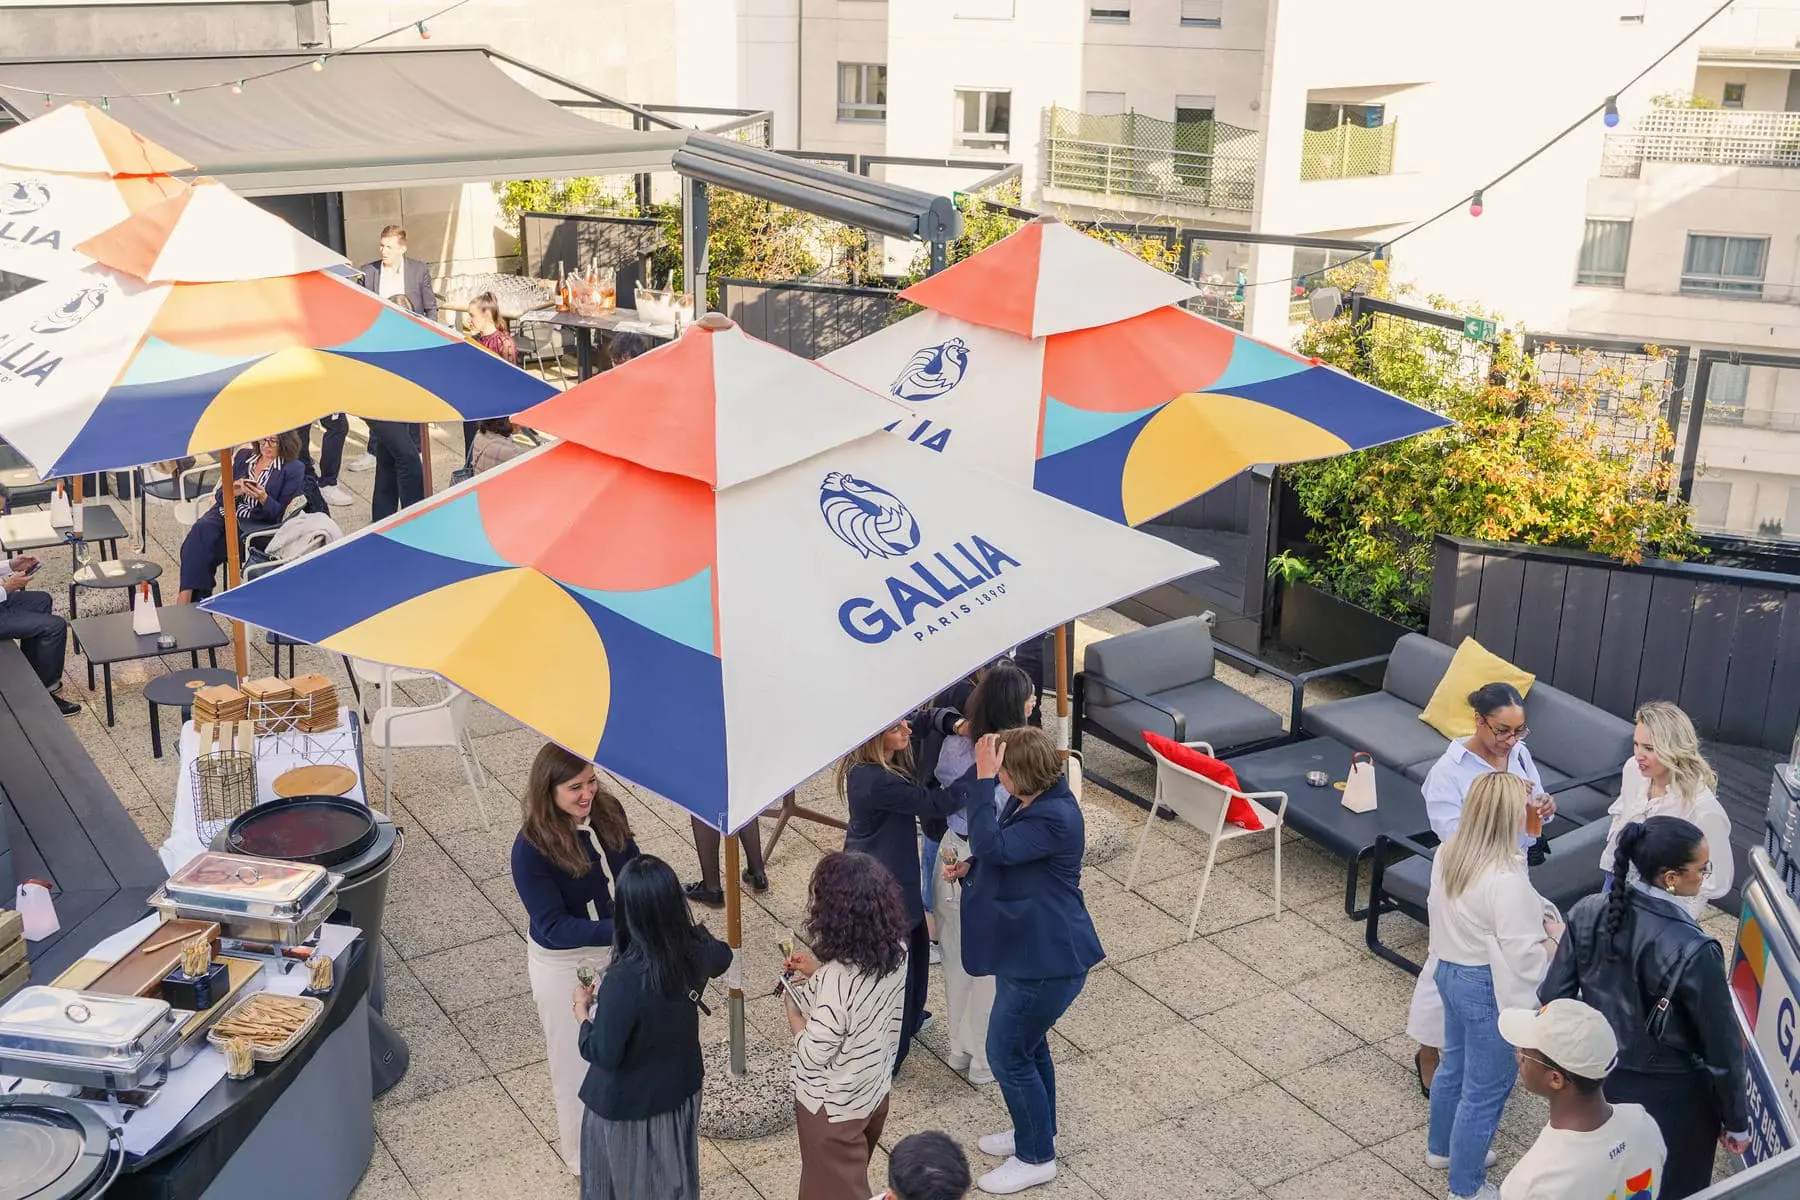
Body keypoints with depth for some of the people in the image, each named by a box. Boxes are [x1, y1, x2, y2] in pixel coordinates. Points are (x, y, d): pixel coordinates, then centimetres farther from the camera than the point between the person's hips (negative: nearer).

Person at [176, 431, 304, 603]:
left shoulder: (294, 470, 3)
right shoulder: (243, 456, 17)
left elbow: (281, 514, -2)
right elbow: (219, 495, 16)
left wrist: (263, 498, -21)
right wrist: (232, 491, -8)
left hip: (257, 524, -4)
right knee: (202, 529, -30)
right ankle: (186, 599, -35)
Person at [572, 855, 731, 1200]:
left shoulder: (625, 980, -37)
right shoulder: (696, 949, -19)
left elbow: (603, 1053, -26)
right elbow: (722, 958, 7)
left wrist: (582, 1009, -9)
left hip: (628, 1102, -5)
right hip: (680, 1085, 5)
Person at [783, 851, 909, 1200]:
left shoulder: (838, 978, -37)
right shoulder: (895, 950, -14)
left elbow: (813, 1053, -26)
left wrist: (791, 1006, -11)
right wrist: (819, 972, 2)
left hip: (833, 1105, -7)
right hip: (874, 1087, 7)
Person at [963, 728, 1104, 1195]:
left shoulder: (1054, 819, -29)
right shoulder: (1030, 801, 1)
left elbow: (991, 846, -38)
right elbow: (1005, 852, 16)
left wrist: (983, 778, -35)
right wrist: (969, 867, -3)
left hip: (1047, 959, -10)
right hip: (1027, 948, 10)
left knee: (1008, 1054, 3)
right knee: (1029, 1045, 24)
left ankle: (1036, 1158, 20)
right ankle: (1037, 1134, 43)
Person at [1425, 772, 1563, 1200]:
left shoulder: (1447, 853, -4)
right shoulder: (1506, 880, -31)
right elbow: (1523, 957, -28)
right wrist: (1555, 935, -9)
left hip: (1450, 971, 9)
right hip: (1490, 989, -9)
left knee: (1454, 1065, 28)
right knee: (1485, 1090, 9)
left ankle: (1441, 1148, 49)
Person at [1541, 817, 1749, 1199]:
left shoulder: (1588, 913, -15)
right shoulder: (1693, 951, -29)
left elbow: (1555, 996, -5)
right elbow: (1721, 1047, -18)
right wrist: (1736, 1121, -3)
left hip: (1598, 1080, 5)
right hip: (1670, 1096, -4)